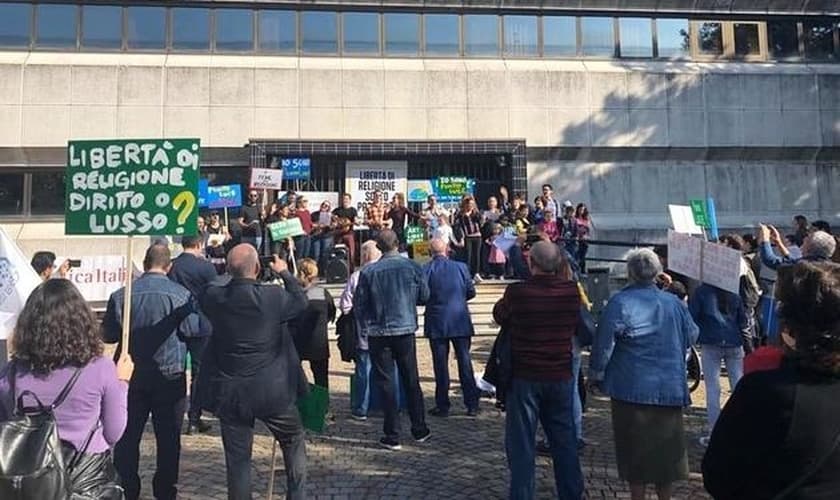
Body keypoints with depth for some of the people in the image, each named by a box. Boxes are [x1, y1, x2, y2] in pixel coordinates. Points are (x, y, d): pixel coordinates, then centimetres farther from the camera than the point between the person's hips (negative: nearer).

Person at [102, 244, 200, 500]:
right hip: (170, 377, -2)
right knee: (168, 437, 11)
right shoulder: (180, 294, -13)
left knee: (128, 436, 14)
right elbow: (192, 330, -11)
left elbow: (108, 334, 0)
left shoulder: (121, 295, -6)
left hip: (132, 375, 2)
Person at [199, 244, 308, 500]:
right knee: (294, 441, 21)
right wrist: (284, 272, 13)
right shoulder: (273, 296, -18)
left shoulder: (213, 297, -9)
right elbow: (301, 301, 2)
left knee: (237, 457, 14)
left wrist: (231, 272, 12)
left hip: (228, 393, 3)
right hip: (272, 391, -2)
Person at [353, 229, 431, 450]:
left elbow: (358, 304, -4)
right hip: (406, 329, 2)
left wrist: (366, 326, 11)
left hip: (378, 333, -1)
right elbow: (424, 296, 2)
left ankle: (392, 436, 10)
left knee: (385, 383, 7)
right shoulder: (413, 267, -7)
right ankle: (419, 430, 25)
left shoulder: (368, 272, -10)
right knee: (411, 380, 15)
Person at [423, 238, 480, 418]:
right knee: (465, 361, 9)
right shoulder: (461, 267, -1)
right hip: (461, 322, 2)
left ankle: (442, 406, 11)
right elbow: (471, 292, 2)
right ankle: (472, 404, 13)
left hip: (437, 323, -2)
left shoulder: (426, 270, -8)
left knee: (440, 365, 5)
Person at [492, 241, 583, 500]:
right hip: (561, 376, 4)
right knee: (564, 439, 18)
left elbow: (498, 315, 0)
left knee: (521, 442, 8)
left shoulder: (517, 292, -19)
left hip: (524, 376, -3)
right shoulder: (571, 291, -8)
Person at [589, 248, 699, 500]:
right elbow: (691, 336, 13)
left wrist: (595, 375, 0)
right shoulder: (674, 302, 0)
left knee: (635, 449, 8)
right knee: (666, 446, 17)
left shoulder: (620, 302, -14)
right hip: (670, 388, 4)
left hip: (633, 388, -4)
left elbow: (604, 344, -13)